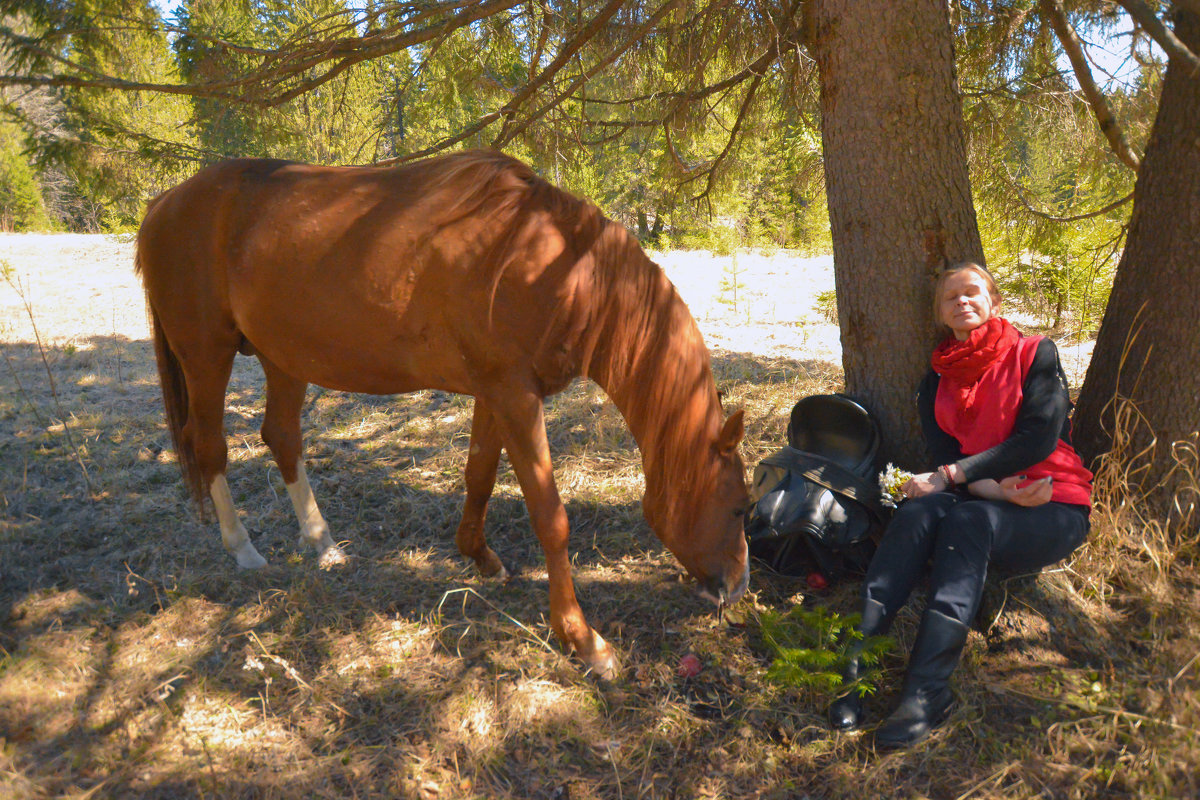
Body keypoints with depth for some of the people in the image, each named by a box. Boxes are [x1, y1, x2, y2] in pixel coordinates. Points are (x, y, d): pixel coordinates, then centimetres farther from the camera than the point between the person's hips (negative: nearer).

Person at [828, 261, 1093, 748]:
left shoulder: (1034, 354, 4)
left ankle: (926, 690, -45)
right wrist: (995, 489, -19)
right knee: (920, 510, -31)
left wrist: (950, 476, -19)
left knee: (967, 519, -35)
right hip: (981, 501, 3)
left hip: (1052, 511, -3)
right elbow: (943, 455, 2)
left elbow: (1038, 438, -10)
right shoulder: (938, 379, 14)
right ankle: (854, 661, -43)